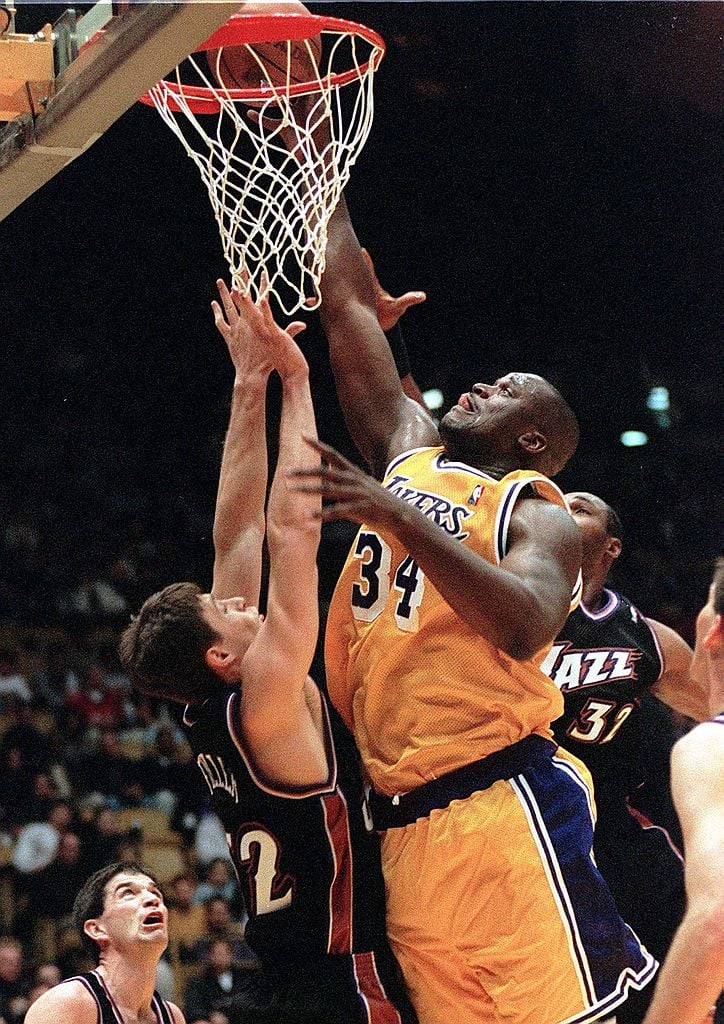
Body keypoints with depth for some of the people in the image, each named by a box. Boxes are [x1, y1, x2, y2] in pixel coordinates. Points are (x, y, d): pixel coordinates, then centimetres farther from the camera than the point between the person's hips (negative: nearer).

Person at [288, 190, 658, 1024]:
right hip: (406, 827, 6)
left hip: (501, 805, -6)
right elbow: (347, 307, 21)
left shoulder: (538, 515, 1)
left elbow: (523, 627, -21)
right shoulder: (409, 452, 20)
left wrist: (399, 516, -26)